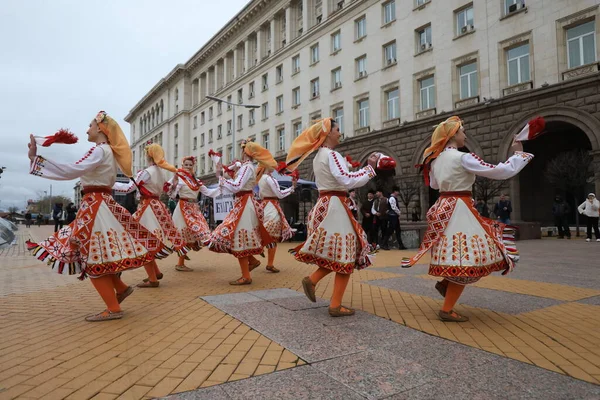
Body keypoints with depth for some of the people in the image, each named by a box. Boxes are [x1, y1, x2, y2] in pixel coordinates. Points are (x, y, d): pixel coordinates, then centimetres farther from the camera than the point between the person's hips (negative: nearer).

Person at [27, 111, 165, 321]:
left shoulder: (99, 150, -13)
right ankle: (121, 288, 20)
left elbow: (73, 170, -26)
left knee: (94, 257, -3)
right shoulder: (109, 151, 17)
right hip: (103, 203, 9)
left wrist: (35, 158, -26)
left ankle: (113, 308, 3)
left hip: (95, 206, -9)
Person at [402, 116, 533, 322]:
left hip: (443, 208, 9)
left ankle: (445, 282, 17)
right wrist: (518, 153, 3)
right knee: (465, 260, -1)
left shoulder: (435, 159, 9)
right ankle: (447, 310, 3)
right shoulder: (463, 158, -14)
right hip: (459, 210, -8)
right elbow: (501, 171, -12)